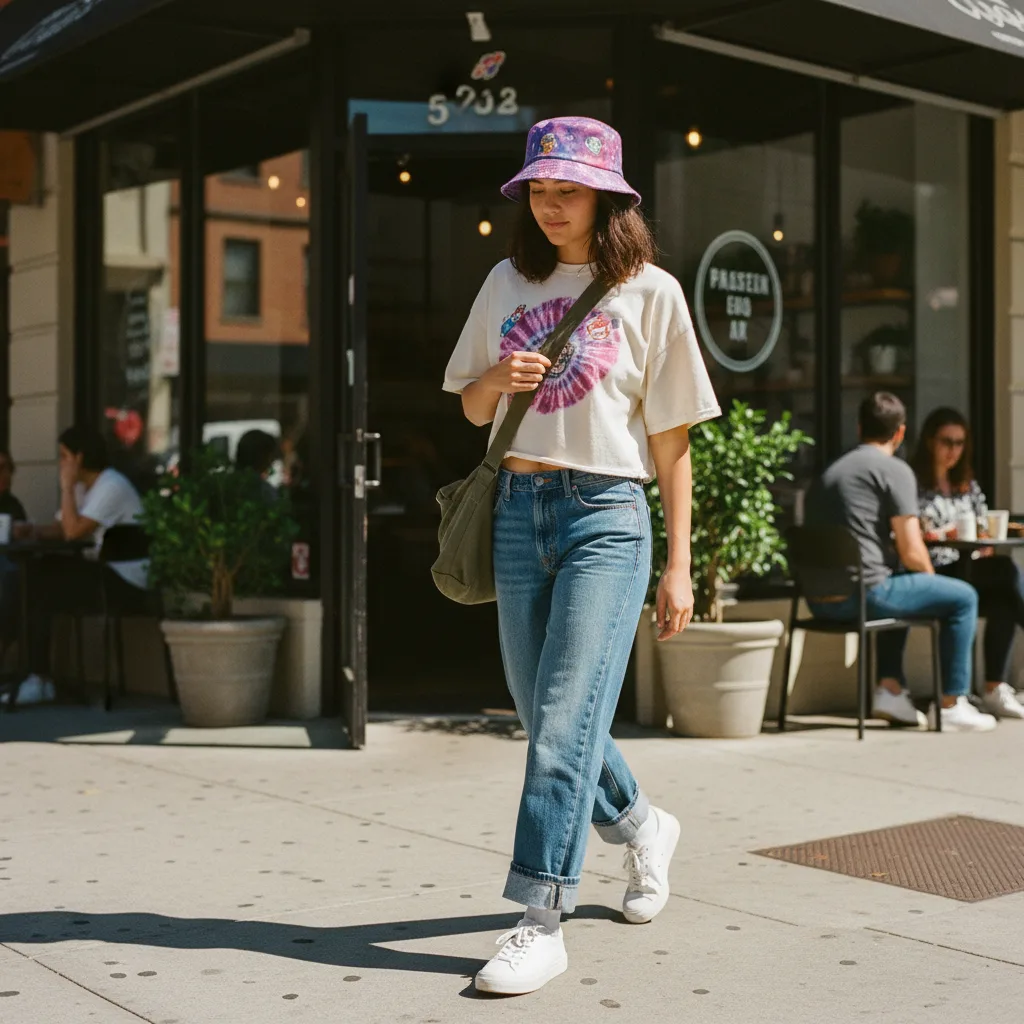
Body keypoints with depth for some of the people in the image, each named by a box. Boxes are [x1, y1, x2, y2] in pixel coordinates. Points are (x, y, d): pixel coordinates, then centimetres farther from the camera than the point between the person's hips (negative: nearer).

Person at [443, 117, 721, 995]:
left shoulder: (650, 292, 0)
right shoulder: (508, 283, 12)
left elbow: (670, 440, 0)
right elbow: (472, 408, 17)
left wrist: (679, 565, -2)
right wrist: (501, 377, -6)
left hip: (606, 517, -5)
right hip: (518, 511, 5)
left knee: (564, 722, -11)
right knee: (545, 718, 12)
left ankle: (541, 922, -5)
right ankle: (642, 826, 38)